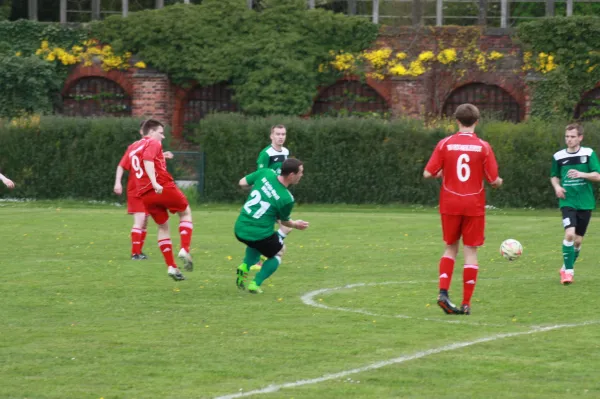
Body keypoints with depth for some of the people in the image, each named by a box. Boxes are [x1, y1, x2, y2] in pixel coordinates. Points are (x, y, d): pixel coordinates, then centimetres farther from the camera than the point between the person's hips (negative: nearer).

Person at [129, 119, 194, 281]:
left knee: (163, 227, 19)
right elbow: (147, 161, -20)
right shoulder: (153, 143, -2)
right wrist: (155, 183, -31)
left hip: (145, 194, 7)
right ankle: (185, 250, -3)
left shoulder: (134, 148, 22)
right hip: (163, 187, -7)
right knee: (186, 212, 16)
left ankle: (171, 266, 13)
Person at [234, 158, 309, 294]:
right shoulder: (287, 199, -17)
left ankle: (245, 267, 13)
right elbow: (284, 221, 2)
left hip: (239, 230, 5)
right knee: (279, 251, 24)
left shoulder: (265, 173, -8)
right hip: (260, 235, -5)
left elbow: (242, 183, 6)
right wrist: (296, 225, 24)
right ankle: (256, 283, 11)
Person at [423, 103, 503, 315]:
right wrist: (498, 182, 18)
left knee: (451, 248, 16)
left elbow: (428, 174, -6)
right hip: (474, 206, -1)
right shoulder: (483, 147, -6)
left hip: (450, 205, 1)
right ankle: (466, 304, 3)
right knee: (470, 251, 4)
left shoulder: (445, 144, -4)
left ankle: (443, 292, -2)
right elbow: (494, 180, -5)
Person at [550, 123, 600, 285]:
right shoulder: (558, 156, 2)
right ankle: (568, 271, -15)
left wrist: (581, 174, -23)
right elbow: (554, 176, 16)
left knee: (578, 240, 8)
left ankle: (567, 268, 30)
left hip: (585, 202, 1)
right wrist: (557, 186, -5)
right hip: (568, 202, -1)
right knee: (569, 233, -22)